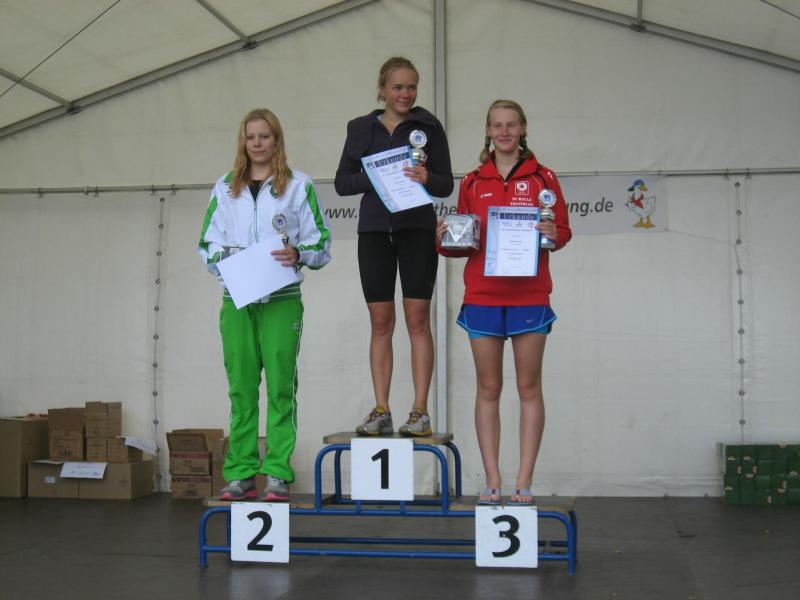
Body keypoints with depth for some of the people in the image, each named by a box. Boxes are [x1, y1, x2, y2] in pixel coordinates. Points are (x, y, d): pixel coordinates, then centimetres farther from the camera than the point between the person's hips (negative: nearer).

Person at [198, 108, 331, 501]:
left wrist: (298, 254, -15)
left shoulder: (298, 185, 6)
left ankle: (278, 474, 2)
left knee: (280, 387, -3)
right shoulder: (225, 188, 14)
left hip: (282, 300, -2)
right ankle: (240, 474, 11)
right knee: (241, 388, 4)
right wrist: (224, 259, -6)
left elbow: (322, 243, 5)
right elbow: (207, 243, 15)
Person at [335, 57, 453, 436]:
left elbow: (446, 184, 5)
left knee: (417, 319, -4)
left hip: (417, 228, -2)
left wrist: (426, 178, -17)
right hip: (374, 230, 2)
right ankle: (381, 411, 7)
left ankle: (420, 411, -1)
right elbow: (342, 183, 7)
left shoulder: (428, 126, 6)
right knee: (380, 322, 2)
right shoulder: (361, 128, 12)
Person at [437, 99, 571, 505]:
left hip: (529, 296, -2)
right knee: (488, 388, 3)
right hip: (482, 296, 2)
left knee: (528, 387, 0)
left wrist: (554, 234, -16)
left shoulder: (542, 178, 6)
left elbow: (563, 230, 5)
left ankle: (524, 481, 6)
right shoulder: (472, 182, 12)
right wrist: (445, 239, -6)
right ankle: (492, 481, 9)